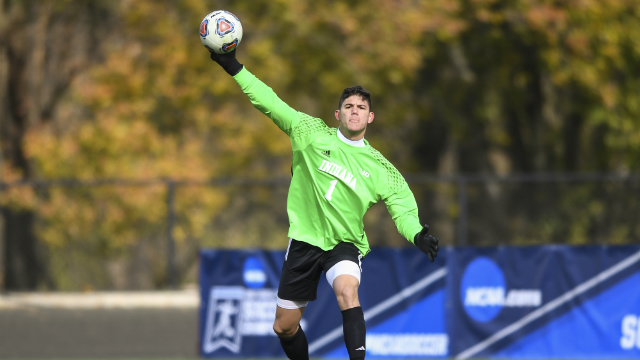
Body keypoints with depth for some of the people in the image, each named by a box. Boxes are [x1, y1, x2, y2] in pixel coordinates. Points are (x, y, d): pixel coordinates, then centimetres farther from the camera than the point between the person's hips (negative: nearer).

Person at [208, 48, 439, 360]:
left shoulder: (381, 169, -1)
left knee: (347, 290, -35)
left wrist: (418, 236, -24)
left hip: (345, 244, -2)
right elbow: (270, 104, -2)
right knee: (284, 327, 6)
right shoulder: (311, 133, 0)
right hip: (304, 240, 2)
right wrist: (233, 68, -8)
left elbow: (404, 211, -2)